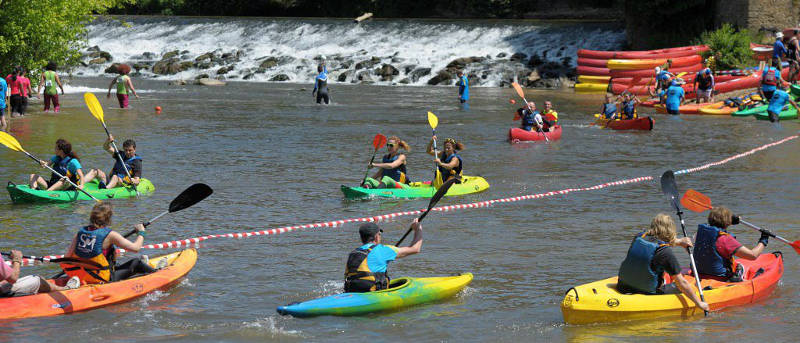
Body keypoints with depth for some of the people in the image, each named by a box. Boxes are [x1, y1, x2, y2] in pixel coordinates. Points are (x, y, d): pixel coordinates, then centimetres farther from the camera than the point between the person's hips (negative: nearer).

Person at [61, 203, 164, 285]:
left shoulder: (80, 232, -3)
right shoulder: (110, 235, -18)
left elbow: (66, 258, -4)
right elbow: (135, 248, -14)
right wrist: (141, 232, 5)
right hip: (104, 280, -6)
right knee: (135, 262, 12)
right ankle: (155, 271, 38)